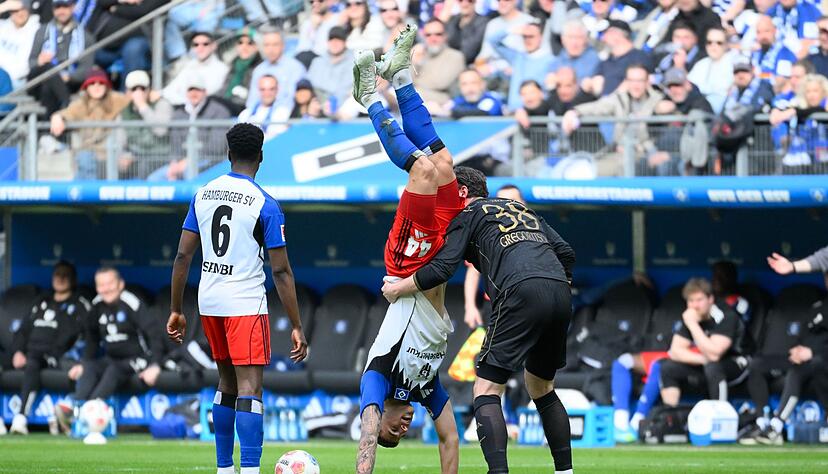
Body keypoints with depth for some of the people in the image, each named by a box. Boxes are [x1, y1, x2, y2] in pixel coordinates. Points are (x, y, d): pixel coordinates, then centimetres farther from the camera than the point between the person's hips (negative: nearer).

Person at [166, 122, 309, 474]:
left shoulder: (203, 195, 6)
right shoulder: (265, 205, -9)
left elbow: (183, 255, 6)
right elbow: (281, 272, -9)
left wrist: (176, 310, 13)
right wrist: (296, 327, -6)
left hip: (209, 302, 6)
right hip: (246, 304, -5)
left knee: (227, 383, 19)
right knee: (249, 387, -9)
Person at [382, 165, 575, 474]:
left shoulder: (468, 215, 14)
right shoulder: (521, 208, 32)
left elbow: (441, 269, 3)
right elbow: (566, 252, 24)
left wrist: (396, 289, 16)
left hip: (521, 292, -7)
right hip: (560, 293, 7)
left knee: (486, 392, -5)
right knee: (541, 388, 24)